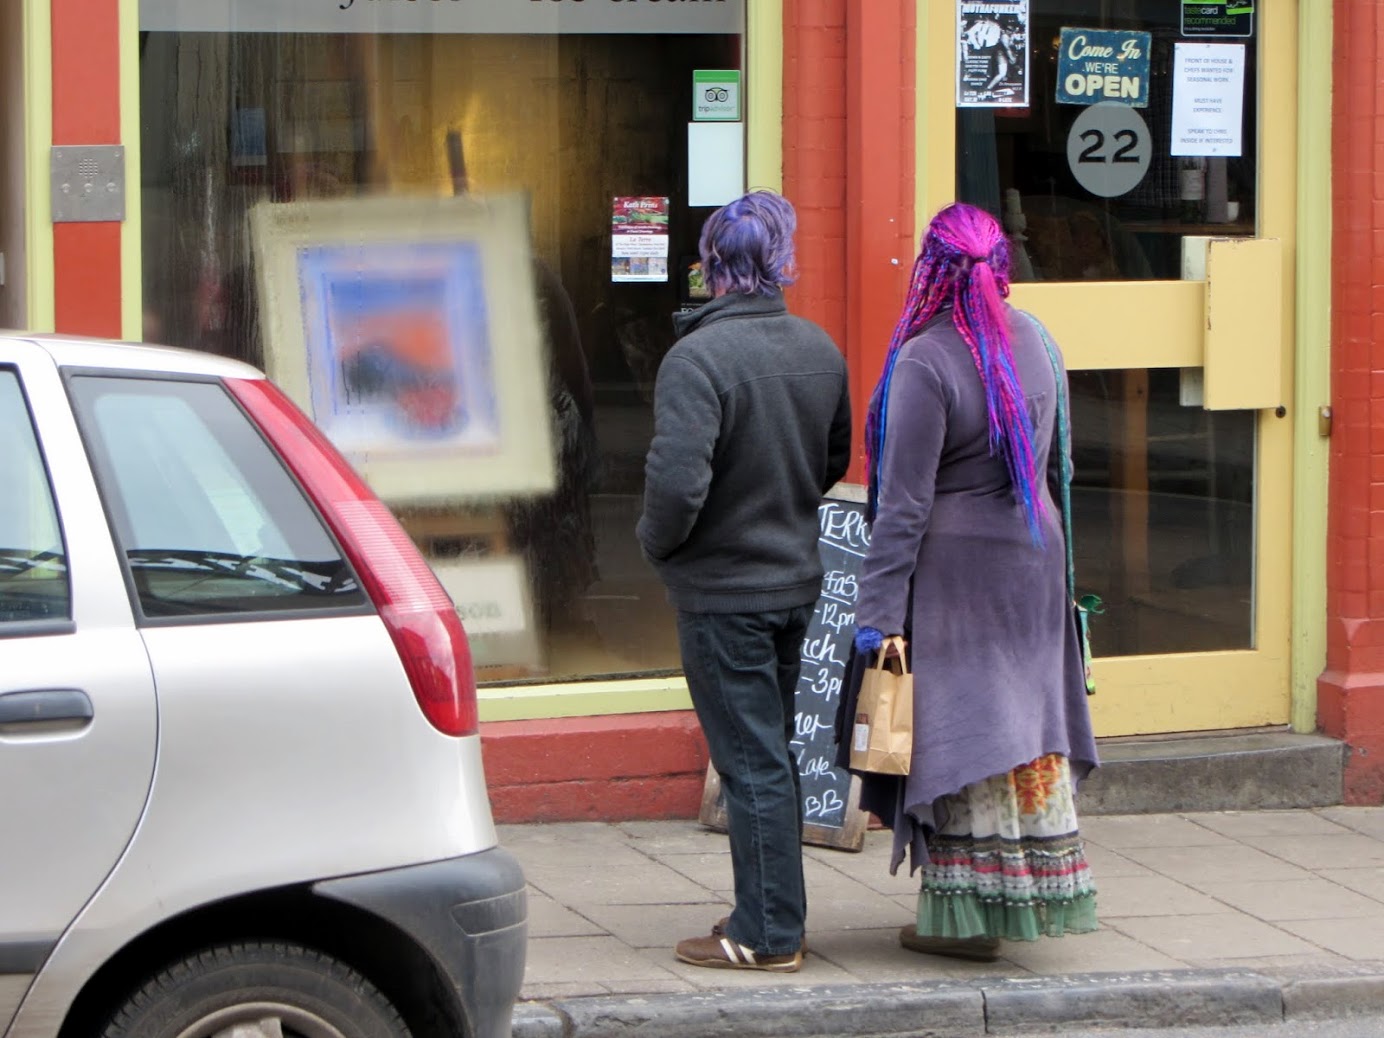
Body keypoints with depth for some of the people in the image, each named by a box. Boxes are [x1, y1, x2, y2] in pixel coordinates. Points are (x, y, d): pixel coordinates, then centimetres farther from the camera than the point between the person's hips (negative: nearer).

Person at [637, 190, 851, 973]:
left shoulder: (697, 358, -21)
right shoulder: (820, 350, 1)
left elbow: (678, 479, -27)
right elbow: (836, 461, 13)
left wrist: (658, 543, -8)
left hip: (722, 590, -7)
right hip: (796, 578, 7)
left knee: (752, 762, -2)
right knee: (774, 752, 17)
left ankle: (768, 933, 3)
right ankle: (777, 915, 24)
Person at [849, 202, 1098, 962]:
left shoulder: (924, 363, -19)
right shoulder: (1034, 343, 4)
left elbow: (904, 505, -20)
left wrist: (877, 609, -17)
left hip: (955, 569, -7)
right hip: (1034, 558, 7)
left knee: (960, 733, 0)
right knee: (1023, 723, 15)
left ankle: (968, 916, 5)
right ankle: (1037, 891, 23)